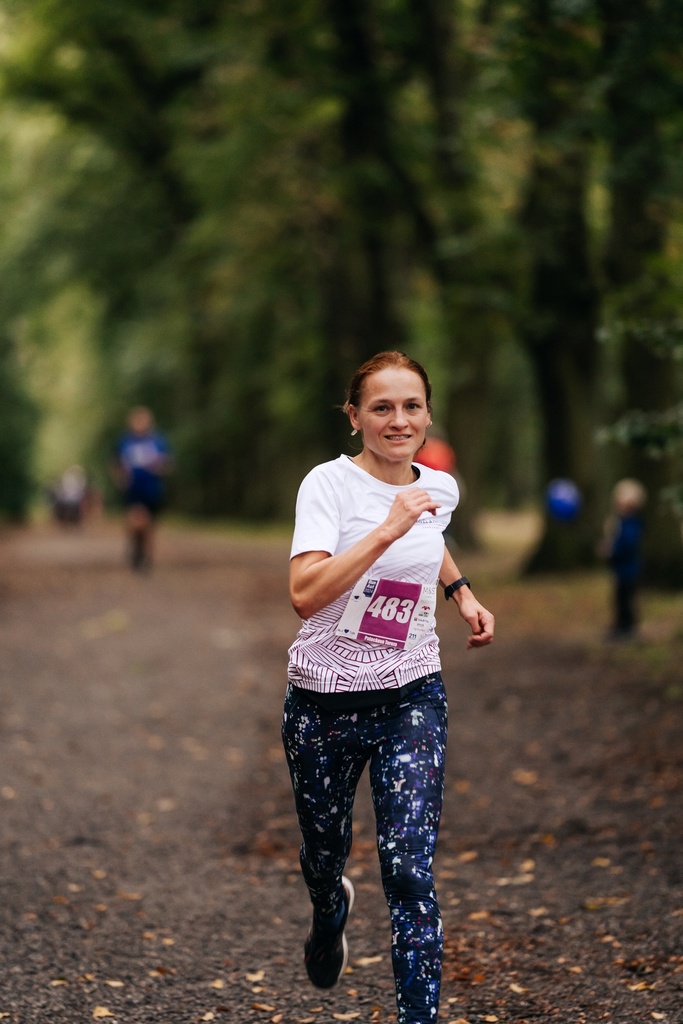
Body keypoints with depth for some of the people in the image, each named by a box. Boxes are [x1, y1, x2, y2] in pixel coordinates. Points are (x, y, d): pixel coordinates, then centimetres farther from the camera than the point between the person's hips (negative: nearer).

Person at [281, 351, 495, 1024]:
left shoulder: (440, 488, 2)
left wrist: (462, 591, 14)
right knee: (324, 852, 17)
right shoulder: (330, 484, -14)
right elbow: (305, 595, -29)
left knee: (409, 869, -10)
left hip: (413, 697, 2)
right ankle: (330, 916, 54)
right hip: (326, 703, -2)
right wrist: (389, 529, -33)